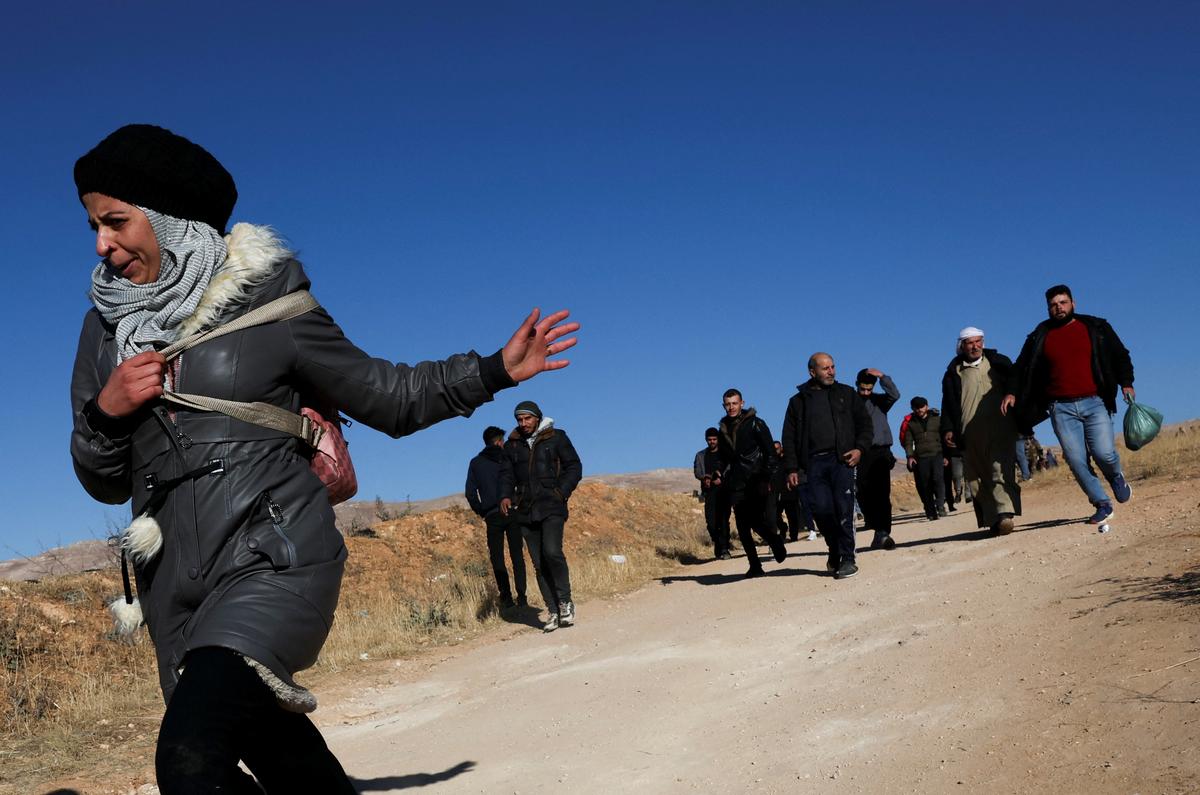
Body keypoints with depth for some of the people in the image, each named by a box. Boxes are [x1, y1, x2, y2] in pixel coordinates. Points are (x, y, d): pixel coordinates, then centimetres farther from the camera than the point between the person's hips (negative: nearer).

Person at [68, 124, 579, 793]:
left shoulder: (264, 298, -3)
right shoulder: (108, 327, 9)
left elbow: (384, 395, 4)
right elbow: (104, 483, 13)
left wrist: (496, 370, -2)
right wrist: (105, 409, -6)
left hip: (274, 560, -5)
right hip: (176, 587, 5)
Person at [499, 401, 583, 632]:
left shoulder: (556, 438, 3)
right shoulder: (512, 445, 12)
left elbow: (574, 467, 4)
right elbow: (507, 474, 16)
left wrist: (561, 492, -9)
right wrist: (505, 496, -4)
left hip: (551, 506, -4)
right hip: (526, 509, 4)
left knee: (552, 551, -22)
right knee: (539, 562, 2)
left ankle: (565, 601, -4)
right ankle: (554, 612, 8)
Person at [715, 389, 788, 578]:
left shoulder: (755, 423, -1)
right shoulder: (723, 428, 15)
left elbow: (770, 451, -5)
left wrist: (767, 478, -12)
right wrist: (722, 477, 14)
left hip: (756, 482, -5)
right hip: (736, 485, 5)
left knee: (756, 521, -14)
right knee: (743, 527, 0)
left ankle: (774, 541, 16)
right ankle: (754, 566, 7)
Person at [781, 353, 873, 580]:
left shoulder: (846, 394, 15)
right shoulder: (798, 401, 15)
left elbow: (865, 423, 14)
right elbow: (789, 438, 12)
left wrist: (860, 448, -3)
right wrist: (791, 469, 2)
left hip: (841, 459, -1)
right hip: (814, 463, 1)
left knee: (843, 509, -9)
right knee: (821, 509, -7)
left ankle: (847, 558, -1)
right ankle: (835, 551, 16)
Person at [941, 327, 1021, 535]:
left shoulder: (1000, 363, 15)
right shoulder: (954, 372, 14)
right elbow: (948, 404, 13)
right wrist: (948, 429, 2)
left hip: (1000, 430, -1)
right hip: (970, 434, 1)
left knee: (1001, 470, -17)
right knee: (977, 478, -1)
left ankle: (1004, 515, -29)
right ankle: (991, 521, 5)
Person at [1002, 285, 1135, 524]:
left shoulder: (1095, 328, 10)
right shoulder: (1040, 337, 12)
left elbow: (1119, 355, 13)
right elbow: (1022, 367, 14)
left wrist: (1126, 383, 0)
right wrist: (1012, 392, 1)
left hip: (1094, 403, -1)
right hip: (1061, 408, 1)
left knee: (1104, 454, -13)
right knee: (1077, 462, -6)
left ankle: (1116, 477, 22)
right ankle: (1102, 505, 7)